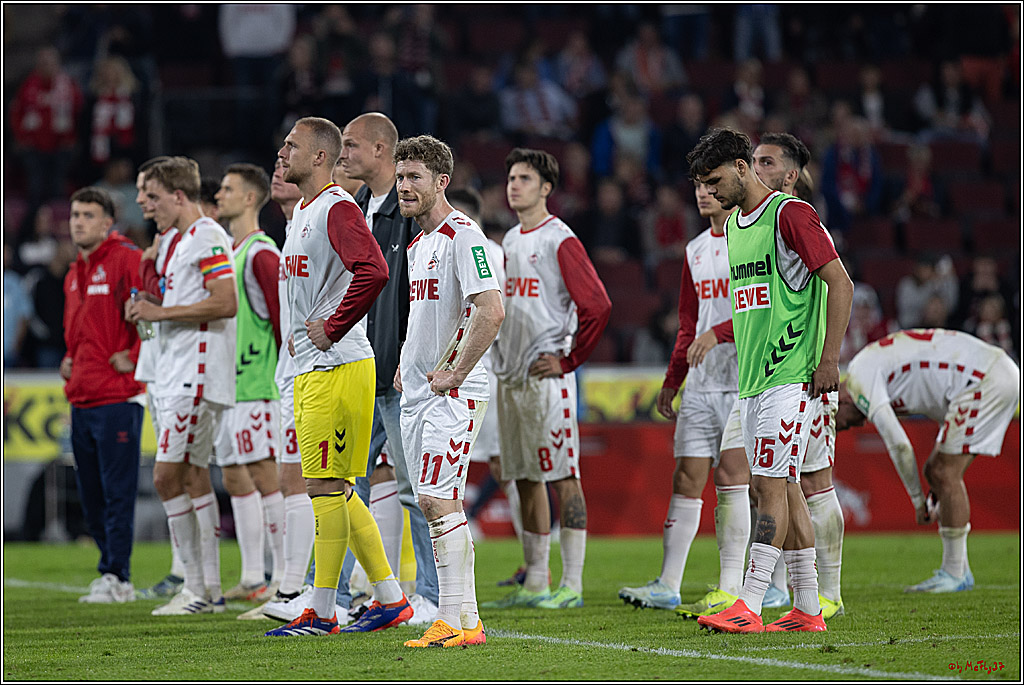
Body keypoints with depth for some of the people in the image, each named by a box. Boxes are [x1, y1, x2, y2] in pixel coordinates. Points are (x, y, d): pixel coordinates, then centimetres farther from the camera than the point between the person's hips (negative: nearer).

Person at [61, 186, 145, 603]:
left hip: (117, 398, -9)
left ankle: (116, 577, -5)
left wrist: (136, 358, -13)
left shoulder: (127, 260, -8)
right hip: (81, 398, 9)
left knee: (117, 493, -7)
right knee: (90, 496, 10)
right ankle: (113, 572, 17)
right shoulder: (74, 275, 19)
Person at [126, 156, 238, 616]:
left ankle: (197, 587, -9)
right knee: (192, 478, 10)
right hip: (176, 376, 10)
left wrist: (162, 312, -17)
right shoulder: (181, 242, 20)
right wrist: (150, 308, 10)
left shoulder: (208, 237, -12)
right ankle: (209, 590, 12)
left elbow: (226, 303, -22)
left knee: (167, 477, -12)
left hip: (197, 376, -10)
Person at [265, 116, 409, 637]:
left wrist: (331, 328, -20)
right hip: (310, 369, 10)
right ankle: (391, 600, 16)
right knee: (334, 490, 11)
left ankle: (321, 613, -3)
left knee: (325, 487, -7)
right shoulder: (302, 212, 18)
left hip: (337, 367, -10)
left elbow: (373, 271, -29)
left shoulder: (337, 209, -14)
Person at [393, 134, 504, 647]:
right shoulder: (417, 244, 18)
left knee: (439, 500, -15)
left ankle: (462, 620, -15)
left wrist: (453, 374, -19)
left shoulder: (462, 236, -12)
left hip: (452, 393, -10)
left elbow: (490, 312, -22)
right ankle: (452, 618, 10)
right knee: (433, 504, 8)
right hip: (416, 394, 10)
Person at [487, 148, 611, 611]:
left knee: (562, 477, -7)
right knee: (525, 479, 10)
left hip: (546, 377, -9)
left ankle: (571, 585, -7)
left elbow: (597, 306, -15)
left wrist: (567, 361, -13)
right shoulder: (510, 241, 16)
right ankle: (534, 583, 14)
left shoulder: (560, 240, -9)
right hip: (510, 376, 9)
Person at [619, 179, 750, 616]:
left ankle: (731, 589, -9)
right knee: (686, 478, 4)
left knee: (731, 474, -10)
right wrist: (671, 382, 20)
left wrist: (718, 333, -22)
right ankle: (666, 586, 5)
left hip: (745, 381, -7)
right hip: (701, 384, 7)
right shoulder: (696, 250, 19)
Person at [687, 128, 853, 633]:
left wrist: (829, 359, -16)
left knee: (771, 483, -12)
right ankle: (807, 610, 11)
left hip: (790, 377, -9)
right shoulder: (734, 225, 17)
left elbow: (841, 284, -12)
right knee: (779, 488, 8)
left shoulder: (790, 214, -10)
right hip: (752, 379, 9)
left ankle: (749, 606, -16)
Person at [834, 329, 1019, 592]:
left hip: (984, 380, -11)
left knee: (945, 474, -8)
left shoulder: (859, 374, -7)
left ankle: (954, 574, -2)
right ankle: (960, 571, 15)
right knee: (936, 471, 14)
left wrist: (918, 500, -3)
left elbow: (899, 444, -15)